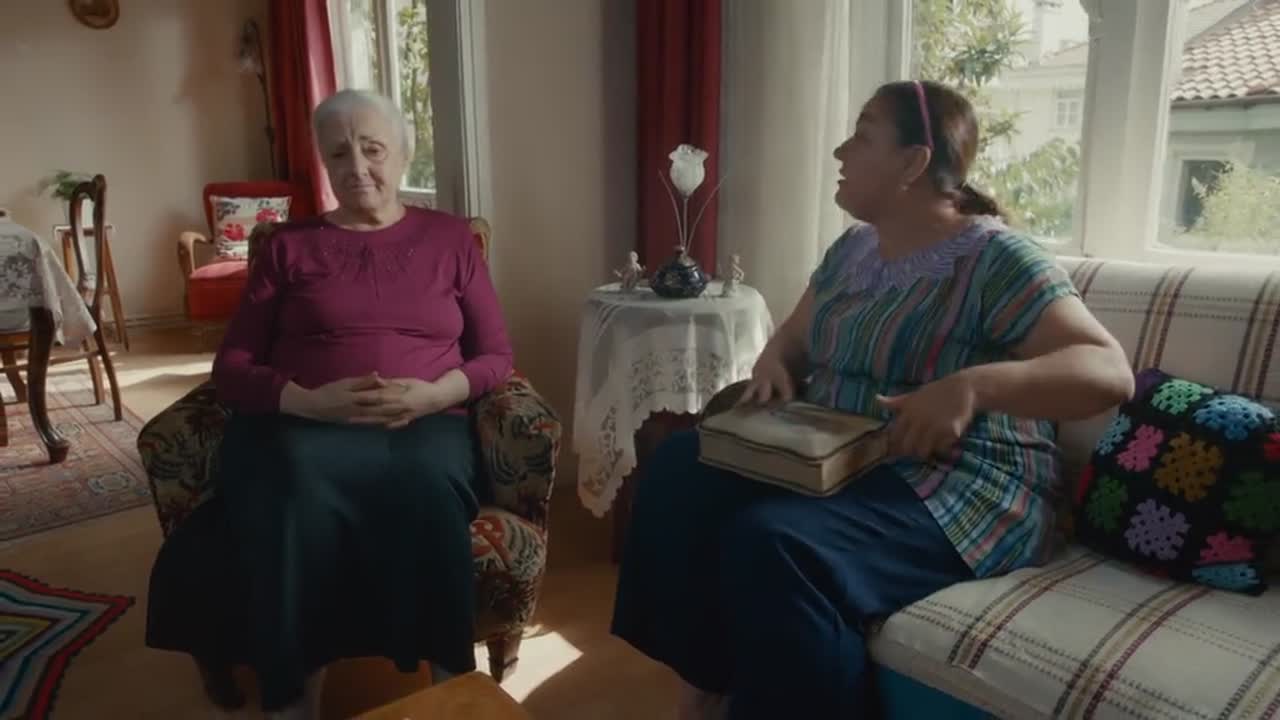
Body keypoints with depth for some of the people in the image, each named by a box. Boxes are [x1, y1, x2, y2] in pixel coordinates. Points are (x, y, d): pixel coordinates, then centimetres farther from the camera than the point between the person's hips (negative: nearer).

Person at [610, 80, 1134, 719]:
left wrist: (971, 386, -36)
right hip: (830, 462, 8)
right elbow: (792, 336, 21)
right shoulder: (852, 248, 11)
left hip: (960, 492, -7)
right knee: (681, 467, -11)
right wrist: (772, 365, -4)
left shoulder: (995, 258, -12)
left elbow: (1109, 372, -20)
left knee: (773, 541, -33)